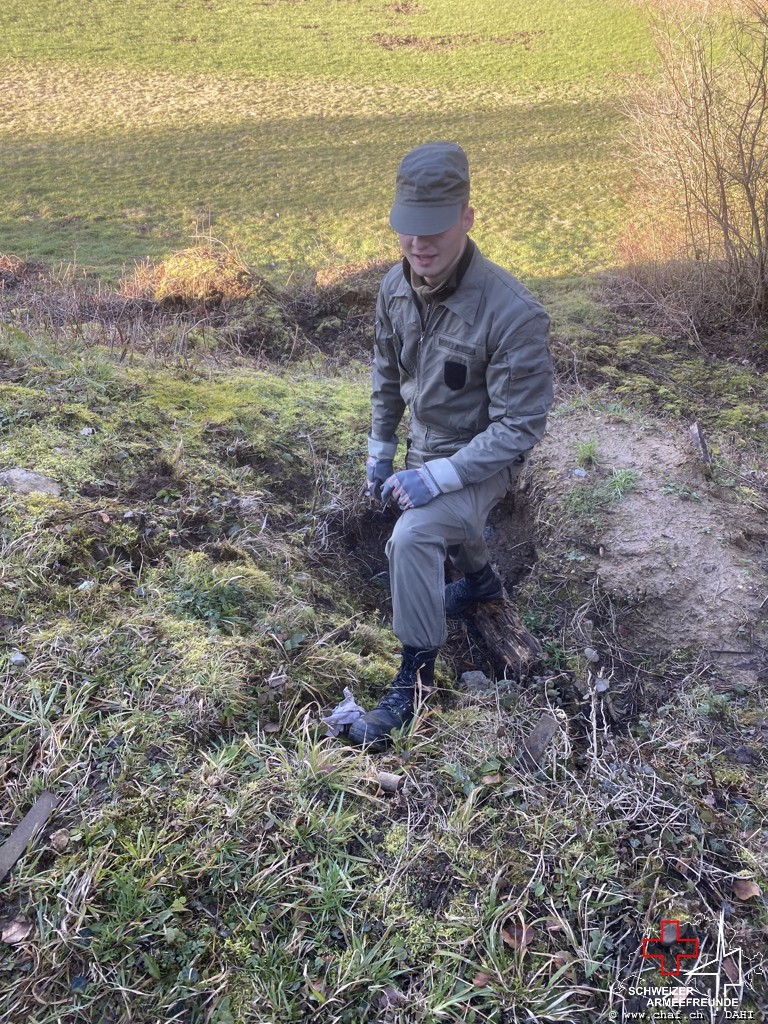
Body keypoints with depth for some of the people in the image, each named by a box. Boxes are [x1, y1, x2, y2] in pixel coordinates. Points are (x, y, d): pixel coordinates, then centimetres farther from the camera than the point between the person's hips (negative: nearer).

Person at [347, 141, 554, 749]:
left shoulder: (512, 312, -31)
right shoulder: (396, 287, -11)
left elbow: (521, 426, -27)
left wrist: (441, 476, -32)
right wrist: (380, 447, 9)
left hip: (483, 458, -7)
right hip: (425, 446, 7)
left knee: (413, 537, -28)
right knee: (450, 524, 28)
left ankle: (415, 678, -9)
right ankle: (482, 582, 62)